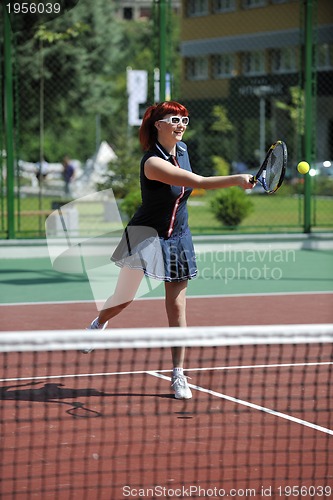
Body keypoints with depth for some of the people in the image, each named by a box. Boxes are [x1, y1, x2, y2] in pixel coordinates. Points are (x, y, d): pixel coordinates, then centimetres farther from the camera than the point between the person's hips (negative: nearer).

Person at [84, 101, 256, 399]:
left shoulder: (183, 149, 0)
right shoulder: (153, 163, -24)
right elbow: (199, 182, -33)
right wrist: (236, 180, -40)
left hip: (178, 238, 6)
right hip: (146, 235, -6)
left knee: (177, 308, 2)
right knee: (124, 298, 1)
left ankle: (178, 375, 5)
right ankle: (98, 324, 36)